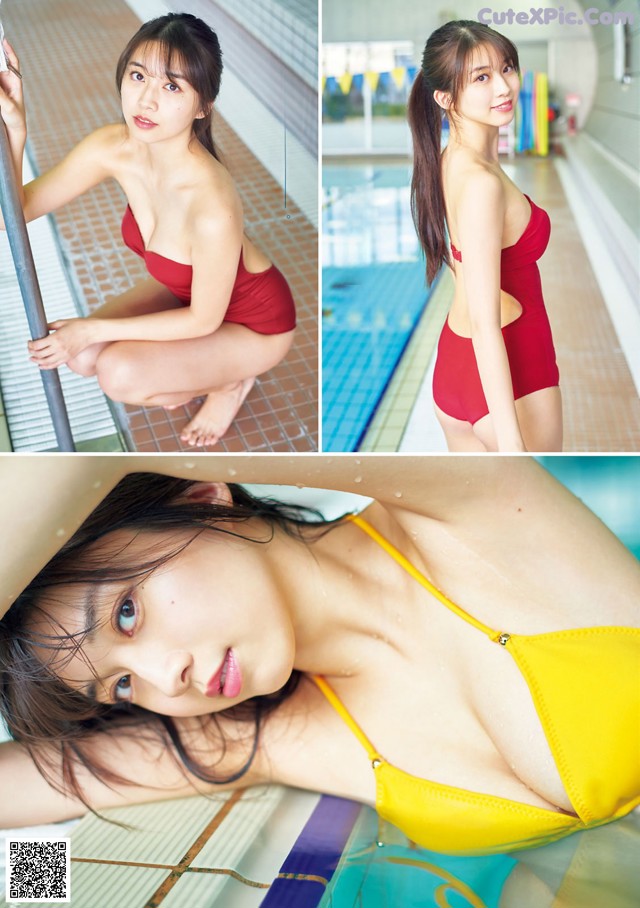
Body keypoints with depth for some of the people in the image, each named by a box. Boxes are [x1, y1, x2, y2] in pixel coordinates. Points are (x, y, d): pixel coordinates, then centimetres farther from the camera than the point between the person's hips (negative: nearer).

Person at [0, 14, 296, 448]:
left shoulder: (211, 205, -40)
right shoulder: (113, 148, -20)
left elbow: (203, 319, -25)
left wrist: (94, 330, -21)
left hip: (254, 323, -6)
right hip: (186, 290, 6)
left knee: (119, 373, -22)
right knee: (81, 355, -7)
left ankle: (229, 379, 5)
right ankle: (191, 375, 15)